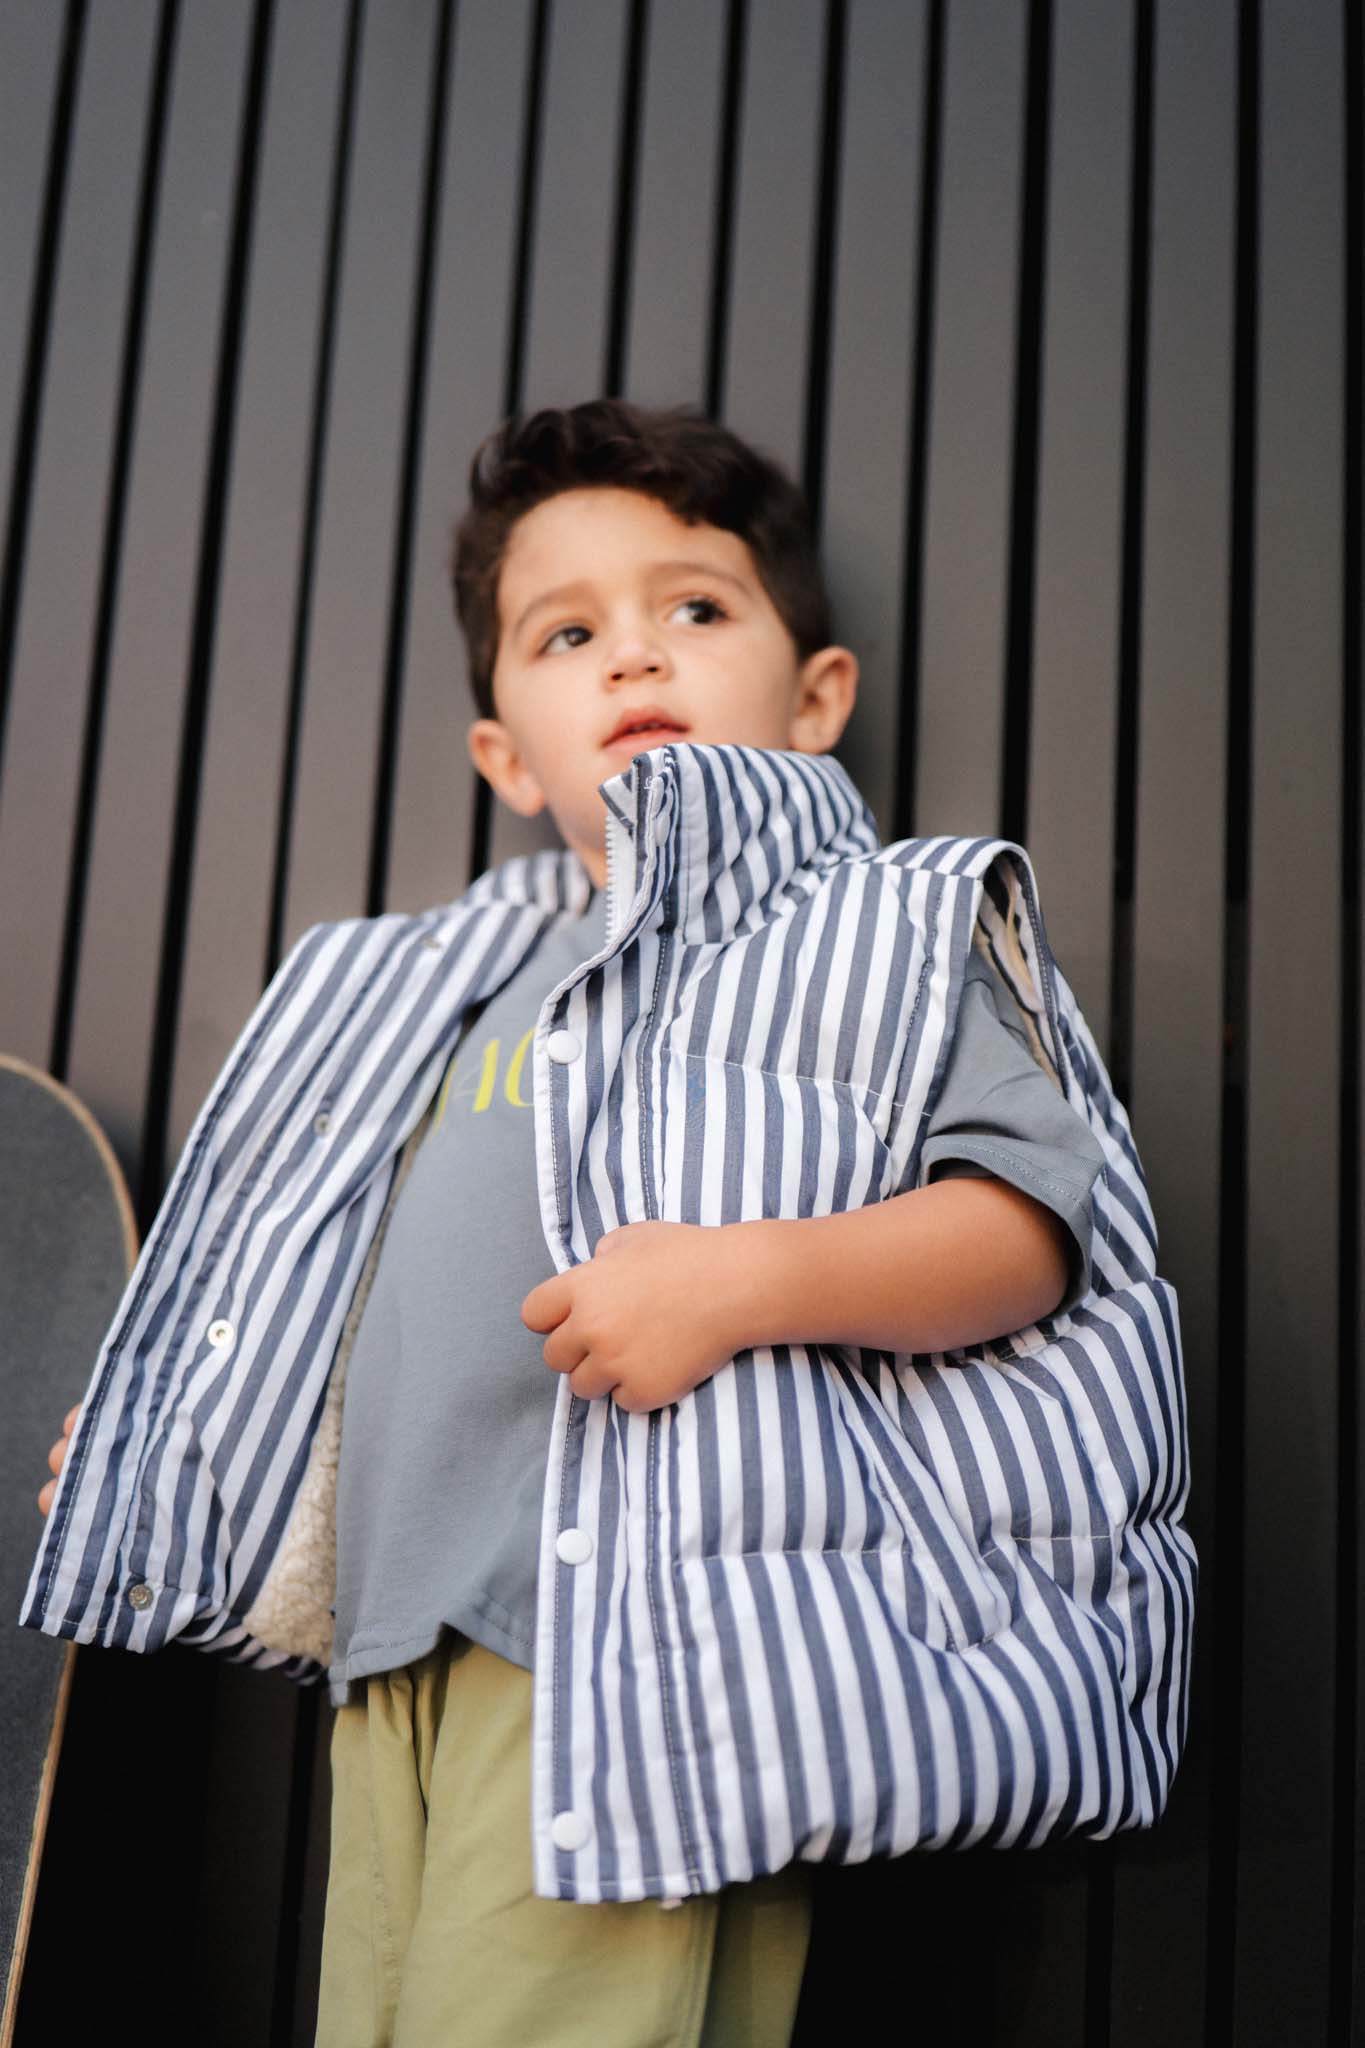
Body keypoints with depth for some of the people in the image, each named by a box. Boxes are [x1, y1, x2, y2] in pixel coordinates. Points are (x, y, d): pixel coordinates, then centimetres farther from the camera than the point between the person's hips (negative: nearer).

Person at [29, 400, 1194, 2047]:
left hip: (649, 1617, -6)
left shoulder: (883, 927, 5)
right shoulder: (432, 991, 25)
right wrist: (147, 1423, 30)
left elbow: (1031, 1220, -7)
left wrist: (752, 1277, -21)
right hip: (399, 1643, 7)